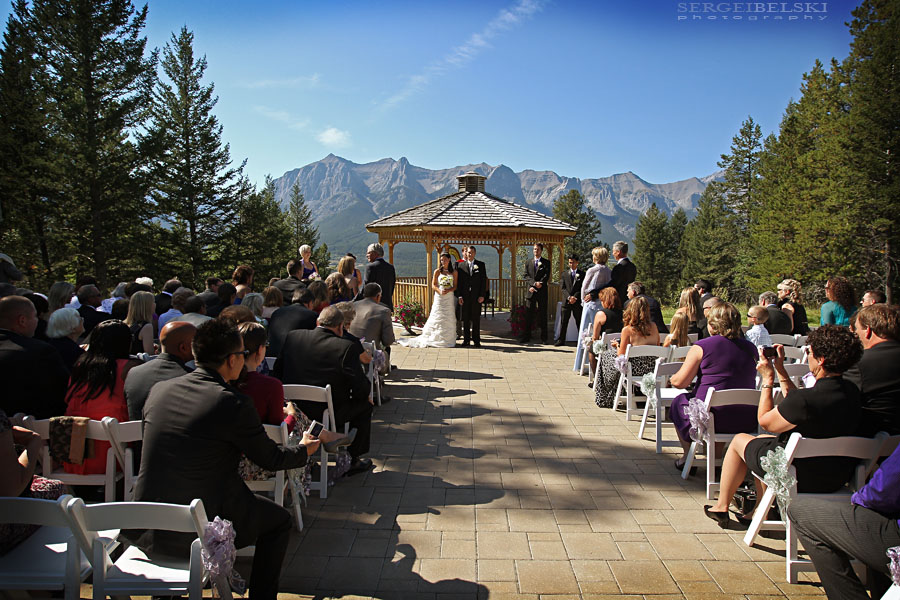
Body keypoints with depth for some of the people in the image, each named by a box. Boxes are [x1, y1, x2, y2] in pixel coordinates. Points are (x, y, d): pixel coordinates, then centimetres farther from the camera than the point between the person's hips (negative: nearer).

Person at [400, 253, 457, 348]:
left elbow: (455, 286, 5)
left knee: (449, 318, 0)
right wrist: (439, 291, -17)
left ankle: (448, 339, 7)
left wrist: (448, 290, -14)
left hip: (449, 297, 1)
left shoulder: (454, 272, 7)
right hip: (439, 297, -1)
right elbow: (433, 285, 1)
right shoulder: (437, 271, 4)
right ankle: (436, 339, 2)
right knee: (438, 318, -2)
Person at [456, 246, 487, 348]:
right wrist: (459, 295, -3)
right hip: (465, 296, 1)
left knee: (476, 319, 2)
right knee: (465, 319, 5)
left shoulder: (481, 265, 6)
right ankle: (466, 339, 12)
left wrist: (482, 295, -6)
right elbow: (459, 281, 5)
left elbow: (484, 281, 2)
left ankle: (476, 340, 7)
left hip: (476, 296, -1)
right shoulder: (461, 265, 7)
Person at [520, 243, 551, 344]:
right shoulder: (528, 262, 15)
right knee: (528, 315, 2)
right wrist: (534, 283, -11)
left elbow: (547, 276, -3)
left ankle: (543, 338, 5)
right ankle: (526, 336, 7)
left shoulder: (546, 262, 8)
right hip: (531, 292, 2)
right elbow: (526, 276, 5)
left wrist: (540, 283, -17)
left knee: (542, 315, 0)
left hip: (542, 292, -2)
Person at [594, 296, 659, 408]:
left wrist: (617, 346, 10)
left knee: (606, 356, 21)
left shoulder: (627, 330, -16)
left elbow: (621, 356, -11)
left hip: (635, 369, -6)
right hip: (652, 369, 6)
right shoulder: (653, 327, -2)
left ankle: (603, 398, 34)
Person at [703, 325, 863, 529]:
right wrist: (780, 370, 9)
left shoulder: (807, 399, -32)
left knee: (739, 440, 16)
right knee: (763, 439, 29)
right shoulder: (851, 392, -7)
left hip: (801, 478, -8)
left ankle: (721, 507, 29)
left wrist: (768, 379, -6)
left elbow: (764, 421, -13)